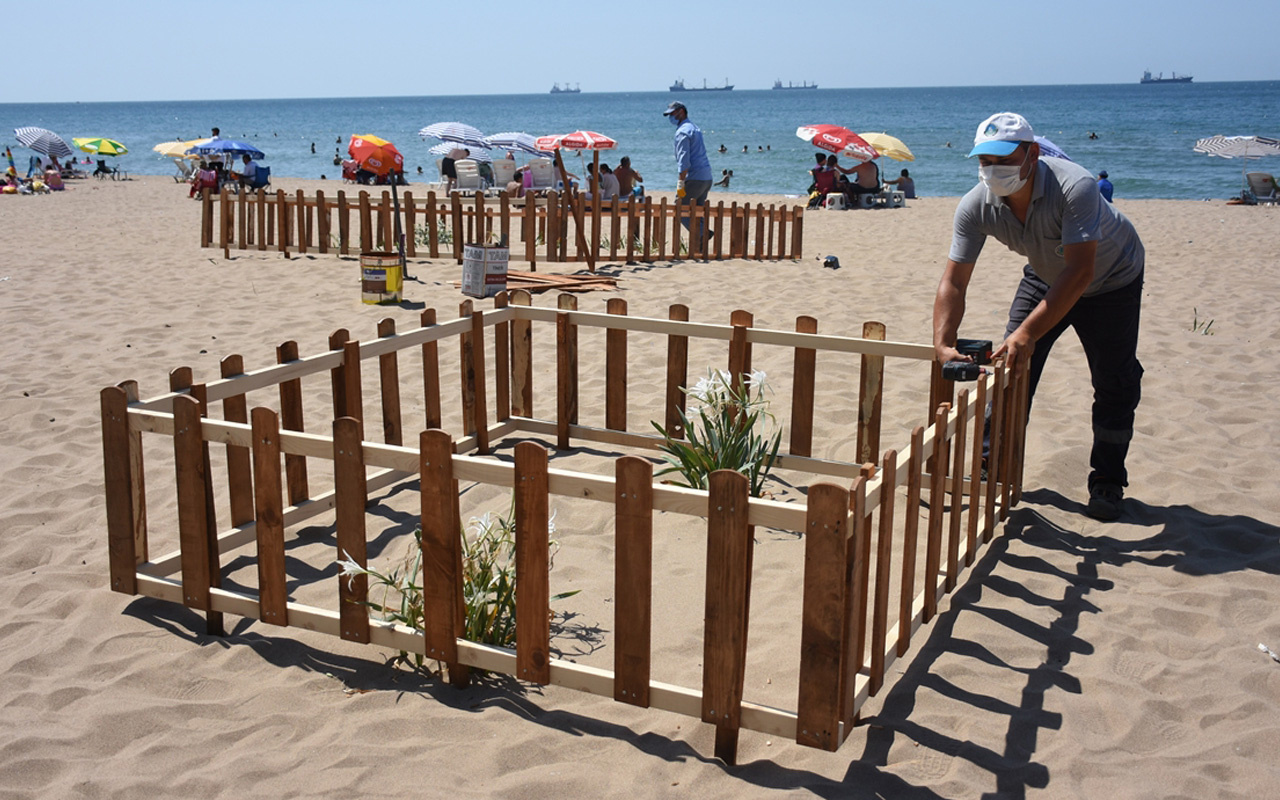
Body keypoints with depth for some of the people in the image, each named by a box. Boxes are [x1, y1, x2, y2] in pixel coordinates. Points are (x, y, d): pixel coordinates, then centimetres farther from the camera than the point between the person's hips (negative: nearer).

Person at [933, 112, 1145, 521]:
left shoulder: (1075, 187, -40)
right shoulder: (976, 206, -25)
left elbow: (1079, 271, -44)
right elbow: (954, 280, -25)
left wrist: (1028, 333, -50)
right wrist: (943, 342, -39)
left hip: (1110, 278, -4)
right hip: (1046, 276, 4)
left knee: (1114, 384, -4)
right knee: (1009, 364, -3)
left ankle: (1107, 483, 13)